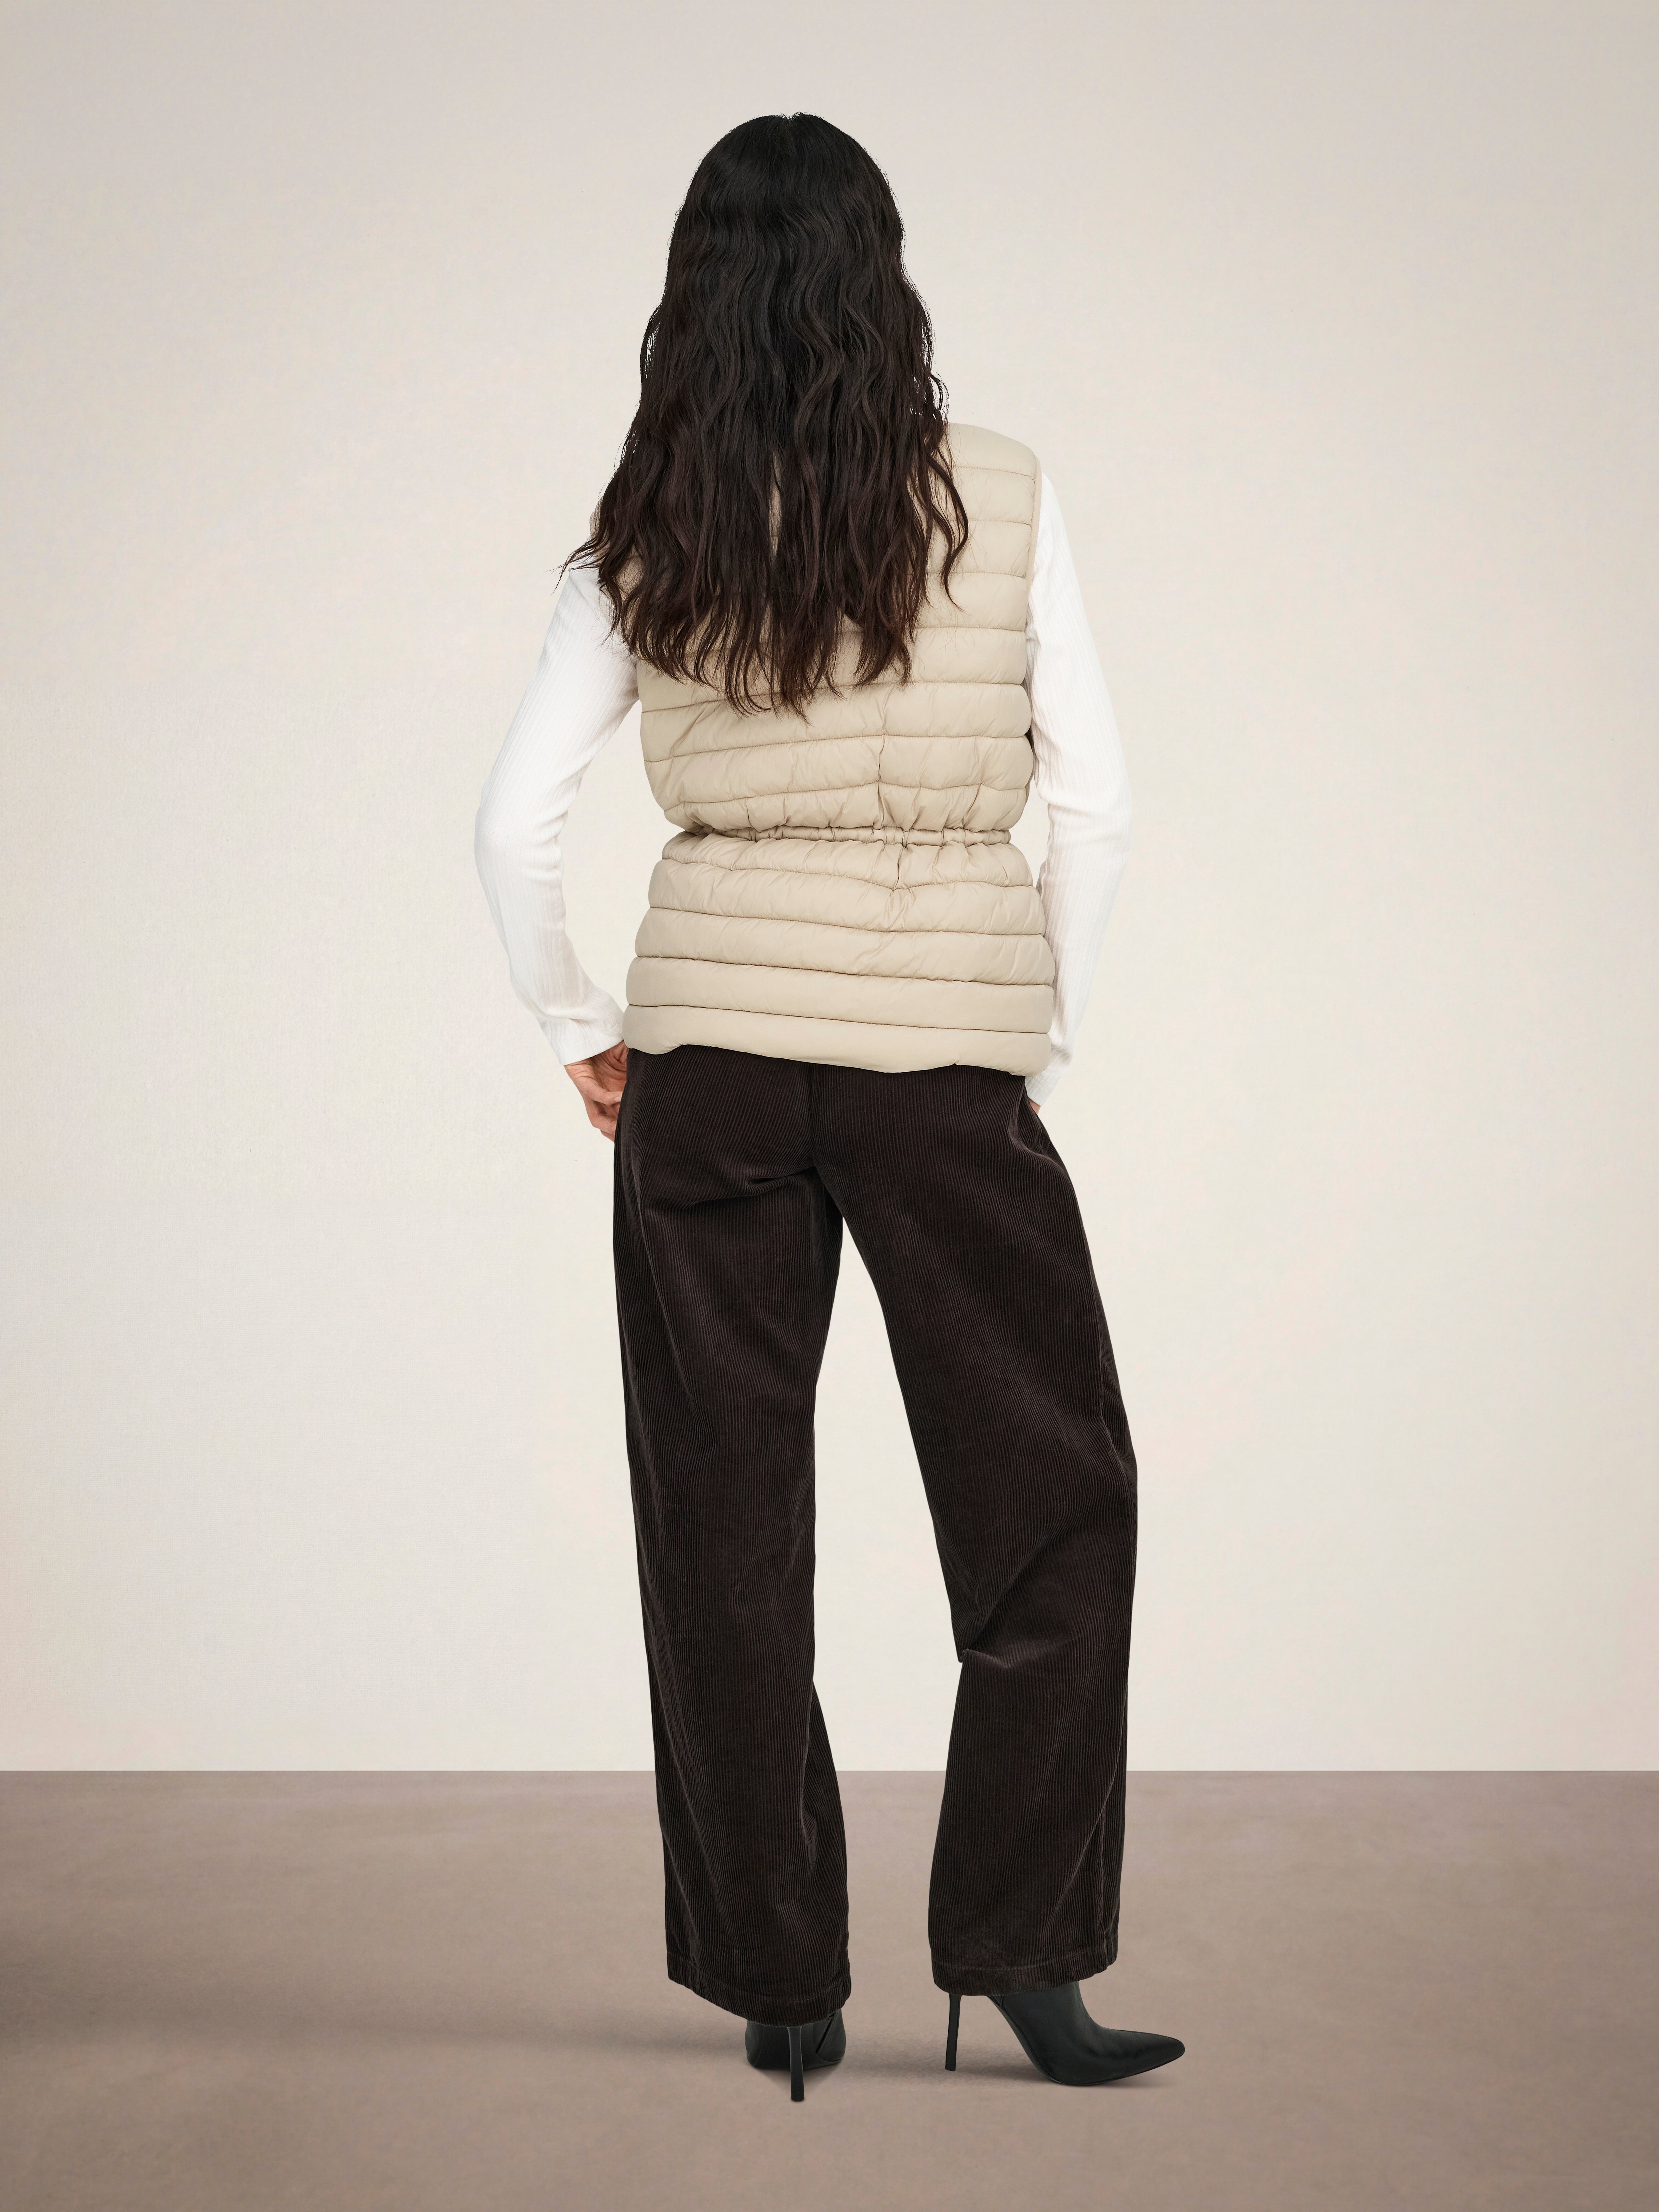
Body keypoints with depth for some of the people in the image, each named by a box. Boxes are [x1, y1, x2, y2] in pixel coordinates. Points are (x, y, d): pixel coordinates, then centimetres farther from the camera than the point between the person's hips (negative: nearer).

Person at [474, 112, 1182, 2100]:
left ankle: (778, 1979, 18)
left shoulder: (645, 538, 3)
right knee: (1056, 1495, 11)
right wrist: (1045, 1042, 8)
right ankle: (1015, 1945, 7)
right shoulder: (1000, 501, -1)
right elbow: (1092, 804, -2)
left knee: (725, 1516, 10)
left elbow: (516, 818, 1)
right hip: (944, 1044, -2)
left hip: (710, 1045, 2)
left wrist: (579, 1032, 13)